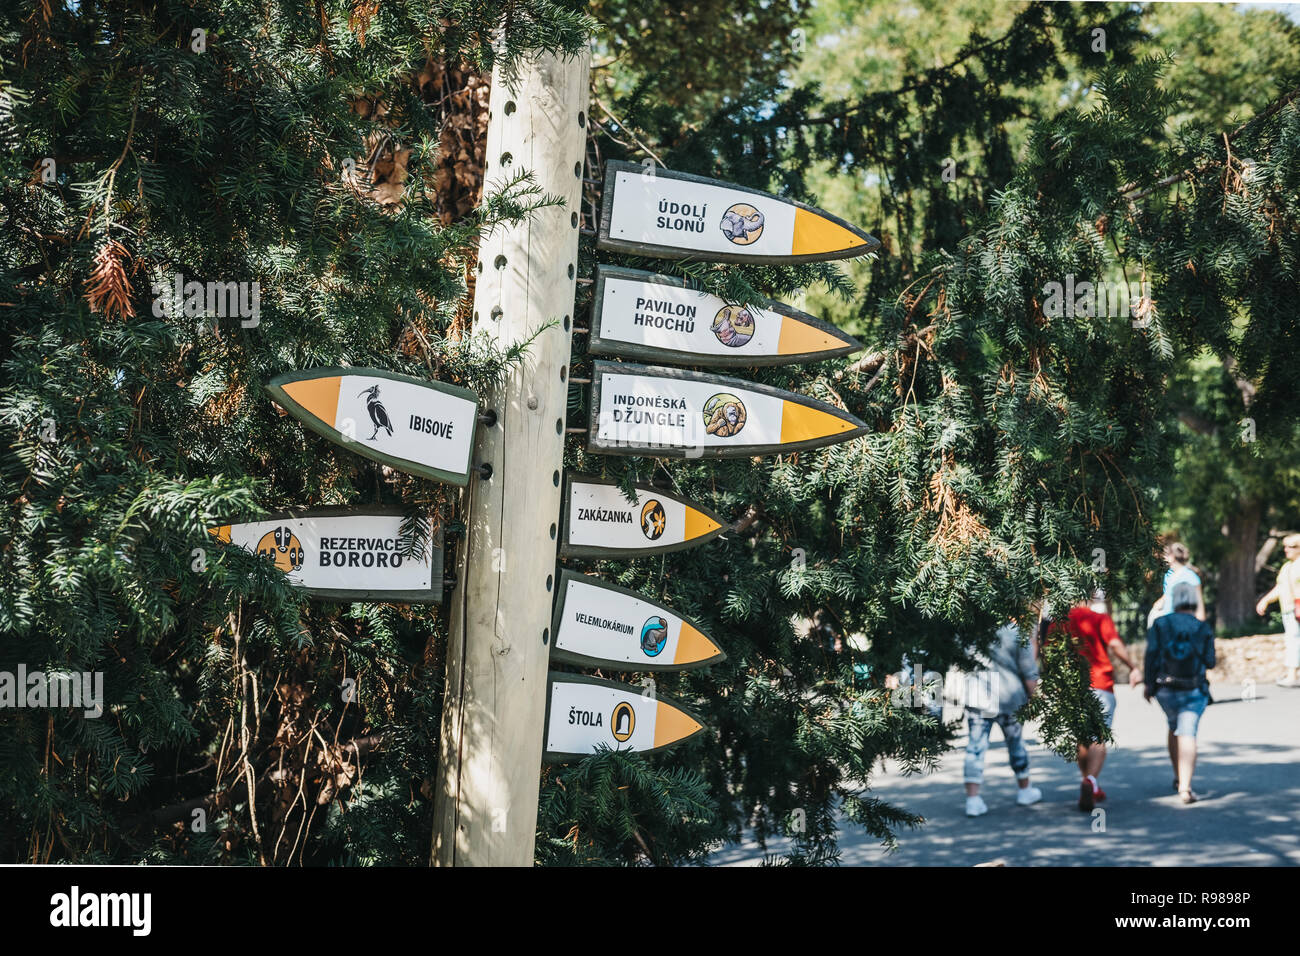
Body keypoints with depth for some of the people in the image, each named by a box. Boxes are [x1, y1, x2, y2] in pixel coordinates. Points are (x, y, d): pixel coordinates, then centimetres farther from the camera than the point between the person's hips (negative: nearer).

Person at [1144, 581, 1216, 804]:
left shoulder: (1159, 625, -3)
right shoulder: (1203, 629, -3)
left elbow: (1151, 656, -7)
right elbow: (1210, 662, -2)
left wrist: (1148, 683, 1)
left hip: (1165, 690, 2)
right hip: (1193, 691, -2)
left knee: (1174, 729, 25)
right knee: (1187, 734, -7)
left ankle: (1179, 778, 34)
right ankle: (1185, 787, -22)